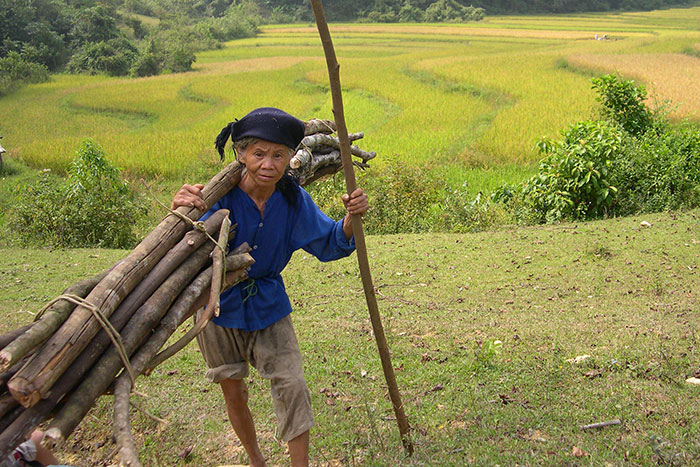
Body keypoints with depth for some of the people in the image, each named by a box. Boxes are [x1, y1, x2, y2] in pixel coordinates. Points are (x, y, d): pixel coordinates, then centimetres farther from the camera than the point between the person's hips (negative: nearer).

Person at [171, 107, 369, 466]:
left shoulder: (293, 199, -14)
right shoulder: (221, 197, -25)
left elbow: (328, 245, -5)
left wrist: (351, 219, -25)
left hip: (268, 305, 2)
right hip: (218, 305, -1)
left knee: (292, 386, -5)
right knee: (234, 393, 14)